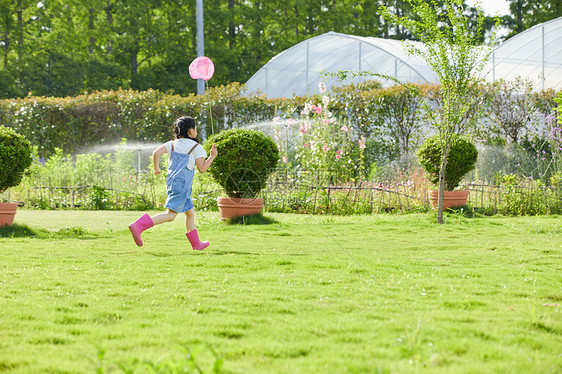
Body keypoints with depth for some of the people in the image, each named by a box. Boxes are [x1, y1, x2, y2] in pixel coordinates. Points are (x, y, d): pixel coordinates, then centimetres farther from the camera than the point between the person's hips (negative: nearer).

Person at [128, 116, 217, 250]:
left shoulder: (172, 144, 12)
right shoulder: (196, 147, -2)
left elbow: (157, 152, -2)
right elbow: (202, 169, -5)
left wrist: (156, 168, 13)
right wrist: (212, 156, 8)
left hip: (171, 182, 8)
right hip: (182, 183, -8)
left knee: (190, 213, 20)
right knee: (170, 214, -16)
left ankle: (196, 244, 27)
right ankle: (138, 226, -31)